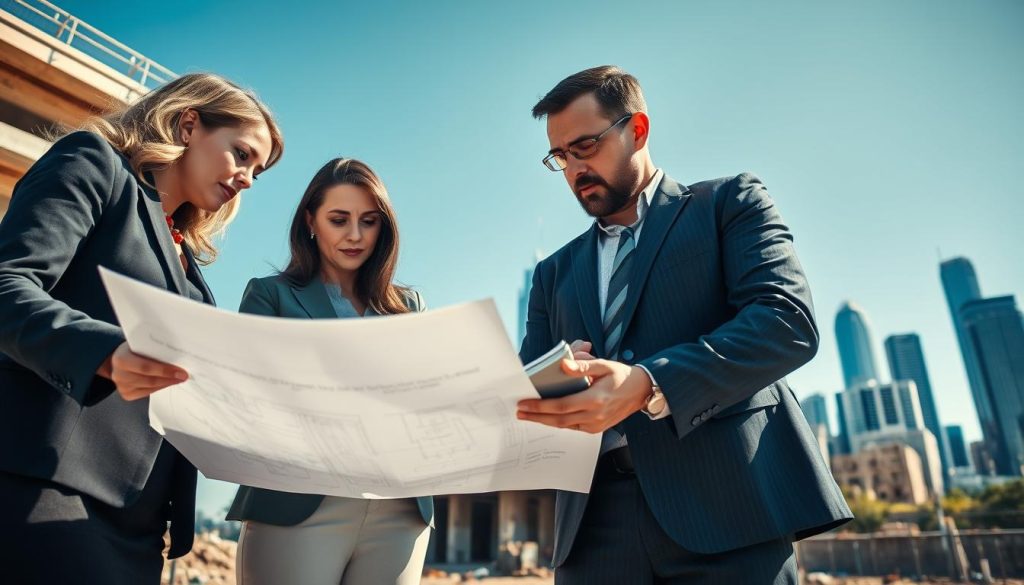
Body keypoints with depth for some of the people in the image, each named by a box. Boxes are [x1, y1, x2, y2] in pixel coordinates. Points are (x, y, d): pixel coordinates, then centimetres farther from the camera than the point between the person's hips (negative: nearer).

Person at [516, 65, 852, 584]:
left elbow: (790, 320, -9)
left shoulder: (729, 203, 7)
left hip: (725, 502, -3)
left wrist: (649, 386, -22)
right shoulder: (554, 273, 19)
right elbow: (531, 394, 15)